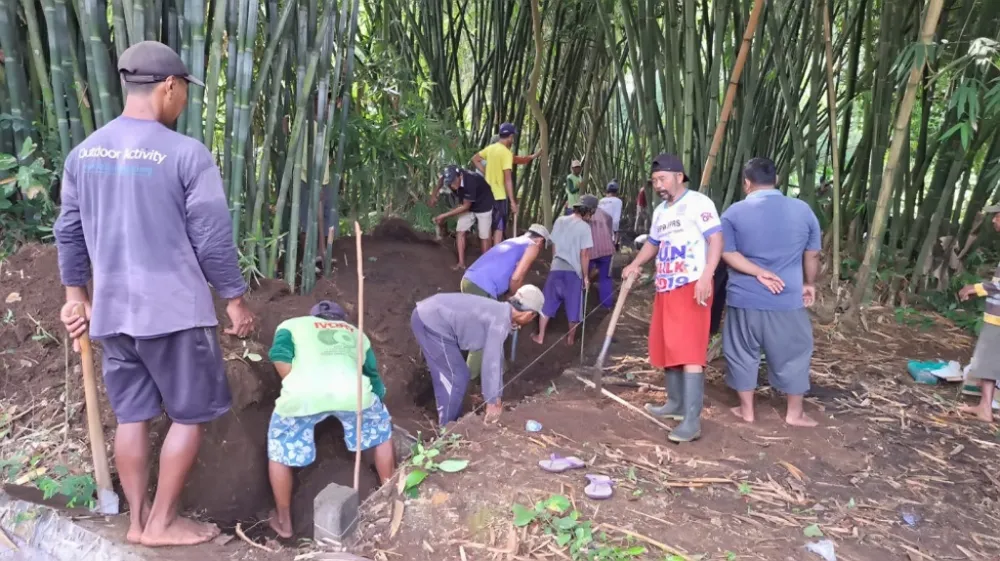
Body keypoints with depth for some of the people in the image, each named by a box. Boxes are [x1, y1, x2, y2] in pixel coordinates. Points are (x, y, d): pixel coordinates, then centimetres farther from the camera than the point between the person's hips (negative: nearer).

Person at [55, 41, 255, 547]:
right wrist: (235, 300, -2)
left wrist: (76, 296, 22)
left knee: (131, 416, 16)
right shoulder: (186, 154, -14)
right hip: (175, 311, -6)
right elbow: (213, 240, -12)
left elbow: (69, 233, 12)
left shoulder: (83, 153, 6)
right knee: (190, 414, 10)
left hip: (111, 311, 6)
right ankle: (163, 522, 17)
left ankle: (137, 520, 26)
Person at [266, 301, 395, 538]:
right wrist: (379, 396, 60)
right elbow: (372, 374, 45)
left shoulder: (292, 325, 31)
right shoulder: (355, 332, 38)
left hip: (304, 392, -1)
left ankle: (284, 522, 35)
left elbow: (280, 356, 9)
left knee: (279, 450, 26)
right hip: (352, 389, 2)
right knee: (381, 432, 32)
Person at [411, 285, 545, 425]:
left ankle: (450, 423, 35)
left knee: (446, 378, 20)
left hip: (428, 315, 10)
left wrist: (497, 398, 24)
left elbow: (496, 357, 20)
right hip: (432, 322, -10)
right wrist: (492, 403, -11)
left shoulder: (500, 312, 13)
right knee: (455, 379, 0)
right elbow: (490, 362, -20)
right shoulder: (501, 321, -18)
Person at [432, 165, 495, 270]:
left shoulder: (471, 182, -41)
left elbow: (465, 206, -30)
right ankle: (461, 263, 3)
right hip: (468, 206, 6)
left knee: (483, 236, 0)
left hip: (483, 206, -6)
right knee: (460, 231, -3)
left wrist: (444, 215, -27)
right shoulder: (451, 179, -23)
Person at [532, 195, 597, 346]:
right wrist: (586, 276, -2)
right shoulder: (584, 227, -10)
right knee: (573, 307, 11)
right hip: (573, 271, -4)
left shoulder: (559, 221, 5)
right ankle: (571, 338, 22)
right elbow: (584, 255, -12)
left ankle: (540, 336, 17)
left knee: (547, 303, 13)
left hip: (556, 269, 4)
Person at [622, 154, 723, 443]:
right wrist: (634, 265, 17)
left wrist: (706, 276, -29)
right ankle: (675, 403, 29)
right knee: (666, 348, 15)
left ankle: (692, 420, -15)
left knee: (689, 351, -14)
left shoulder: (698, 203, -8)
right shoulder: (660, 211, 18)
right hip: (665, 289, 9)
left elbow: (716, 239, -17)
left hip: (691, 288, -9)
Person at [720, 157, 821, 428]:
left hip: (745, 298, -1)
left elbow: (727, 254, -10)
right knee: (793, 353, 15)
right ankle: (795, 412, 23)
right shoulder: (803, 209, 0)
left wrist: (758, 272, -9)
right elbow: (812, 254, 7)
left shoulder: (734, 212, -5)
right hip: (789, 298, 1)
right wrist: (809, 284, 19)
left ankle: (746, 409, 21)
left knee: (743, 353, 13)